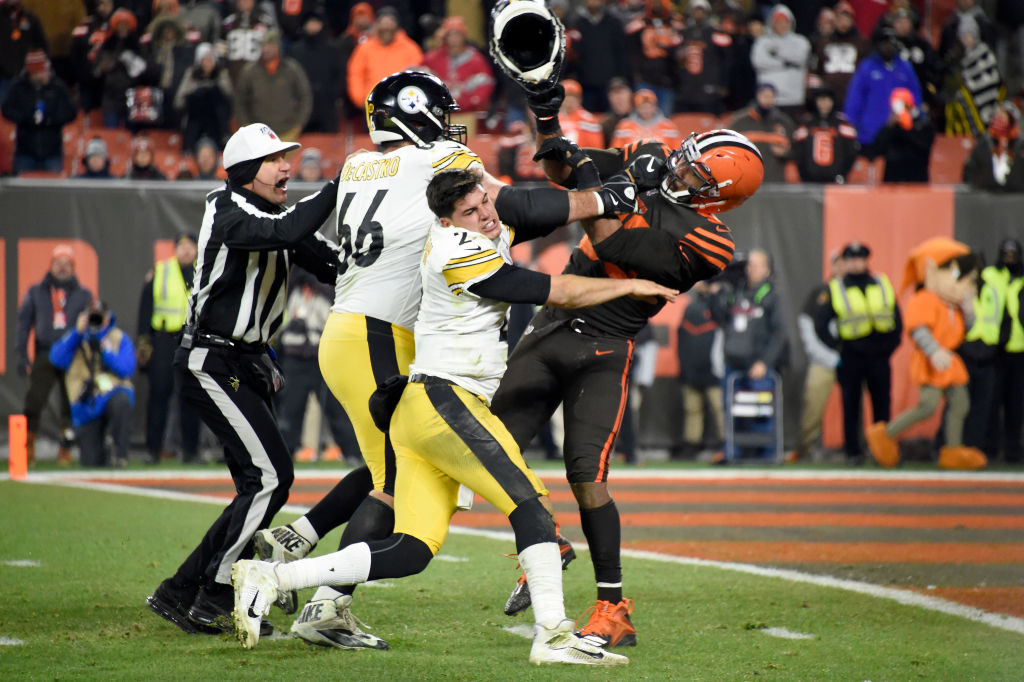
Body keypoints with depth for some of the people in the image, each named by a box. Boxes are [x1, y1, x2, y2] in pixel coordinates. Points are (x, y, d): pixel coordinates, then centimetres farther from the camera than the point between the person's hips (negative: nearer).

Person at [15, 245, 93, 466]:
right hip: (44, 355, -1)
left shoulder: (83, 295, 11)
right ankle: (28, 448, -5)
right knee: (34, 402, -11)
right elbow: (24, 324, 9)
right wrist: (22, 355, 0)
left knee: (71, 406, 0)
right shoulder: (36, 292, 11)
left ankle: (65, 449, 10)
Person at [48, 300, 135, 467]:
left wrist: (105, 351, -17)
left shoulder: (120, 339, 6)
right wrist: (77, 332, -13)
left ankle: (120, 452, -23)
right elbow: (57, 359, -10)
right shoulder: (76, 339, 8)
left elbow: (127, 369, -7)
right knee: (91, 461, -8)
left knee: (121, 401, -42)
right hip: (86, 405, 1)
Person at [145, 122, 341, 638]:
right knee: (270, 476, -15)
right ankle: (212, 601, -10)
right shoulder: (229, 212, -16)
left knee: (259, 488, 8)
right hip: (211, 363, -10)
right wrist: (341, 184, -27)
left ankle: (181, 594, 15)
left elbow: (334, 265, 8)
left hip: (247, 365, 10)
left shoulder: (276, 216, 12)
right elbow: (288, 232, -34)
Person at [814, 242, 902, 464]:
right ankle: (853, 451, 6)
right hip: (850, 357, -2)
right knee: (851, 406, 0)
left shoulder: (882, 285, 9)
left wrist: (890, 346, 5)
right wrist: (836, 347, -5)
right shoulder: (834, 289, 0)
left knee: (882, 404, 5)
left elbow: (897, 319, 14)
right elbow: (820, 324, 1)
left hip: (879, 355, 2)